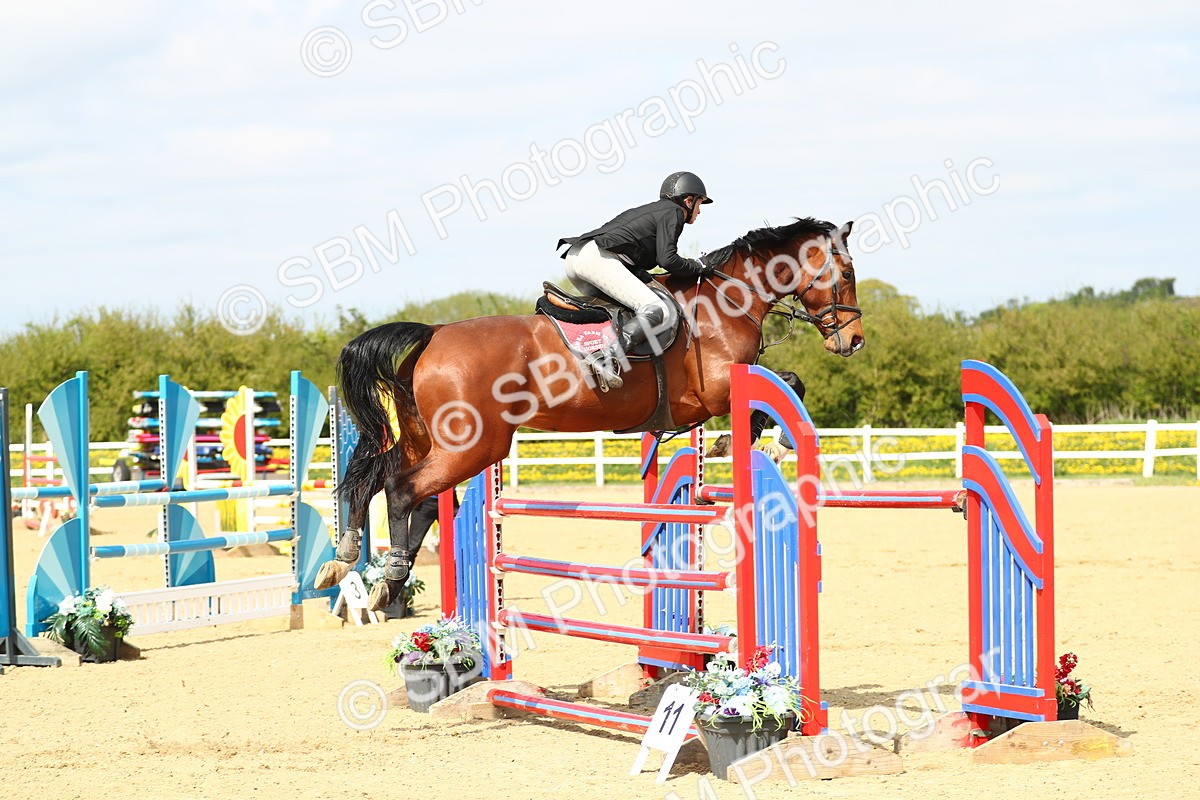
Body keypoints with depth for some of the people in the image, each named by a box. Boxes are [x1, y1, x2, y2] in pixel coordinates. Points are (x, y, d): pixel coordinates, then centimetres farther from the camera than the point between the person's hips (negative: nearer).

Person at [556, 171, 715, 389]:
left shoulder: (651, 210, 34)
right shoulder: (673, 212, 7)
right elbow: (667, 260, -6)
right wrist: (698, 267, 9)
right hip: (598, 257, -10)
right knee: (656, 310, -20)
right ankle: (606, 358, -38)